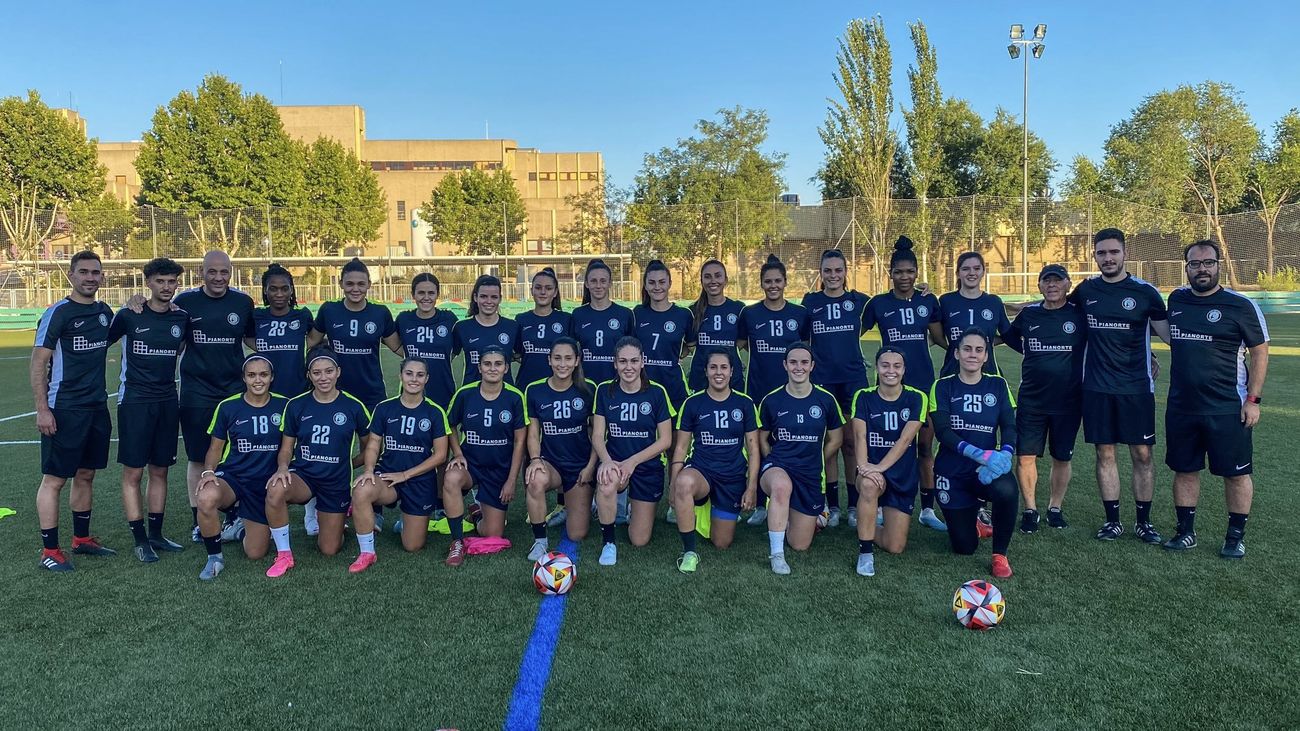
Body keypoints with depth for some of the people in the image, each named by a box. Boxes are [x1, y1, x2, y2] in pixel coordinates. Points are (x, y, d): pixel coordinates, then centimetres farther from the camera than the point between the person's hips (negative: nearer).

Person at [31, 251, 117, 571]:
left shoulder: (105, 312, 10)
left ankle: (82, 539, 27)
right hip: (64, 409, -7)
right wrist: (42, 409, -16)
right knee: (54, 479, 0)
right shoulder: (57, 313, -10)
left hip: (97, 407, 7)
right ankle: (49, 550, 8)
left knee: (86, 475, 15)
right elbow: (38, 363, -12)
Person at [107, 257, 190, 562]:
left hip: (167, 402, 4)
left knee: (159, 470, 10)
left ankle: (156, 534, 21)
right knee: (133, 472, -2)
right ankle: (140, 540, 7)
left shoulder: (182, 318, 4)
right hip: (135, 401, -4)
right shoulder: (129, 316, -5)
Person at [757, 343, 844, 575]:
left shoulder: (826, 400, -1)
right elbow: (762, 439, 10)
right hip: (777, 466, -2)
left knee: (800, 545, 4)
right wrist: (775, 465, 0)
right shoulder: (771, 401, -3)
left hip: (810, 476, 2)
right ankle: (776, 553, -26)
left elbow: (835, 440, 11)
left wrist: (814, 462, 12)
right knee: (782, 485, -42)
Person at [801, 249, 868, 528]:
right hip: (822, 380, 0)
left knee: (852, 443, 1)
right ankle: (832, 506, 13)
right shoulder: (811, 301, 5)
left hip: (853, 379, 0)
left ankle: (855, 505, 10)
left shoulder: (859, 300, 5)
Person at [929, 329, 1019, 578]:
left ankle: (1000, 555, -10)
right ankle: (973, 519, 38)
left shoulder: (998, 385, 3)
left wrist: (1005, 454, -27)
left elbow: (1009, 427, -5)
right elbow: (942, 431, -14)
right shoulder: (943, 386, -3)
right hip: (952, 473, -1)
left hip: (988, 470, 1)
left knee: (1007, 491, -36)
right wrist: (980, 454, -28)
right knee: (964, 547, 1)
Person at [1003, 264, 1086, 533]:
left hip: (1068, 400, -1)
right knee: (1025, 456, -2)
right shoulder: (1028, 314, 4)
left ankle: (1055, 508, 26)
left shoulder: (1080, 315, -2)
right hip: (1031, 399, 1)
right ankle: (1030, 509, 13)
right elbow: (1009, 337, 21)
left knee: (1062, 458, 10)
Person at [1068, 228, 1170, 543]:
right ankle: (1113, 520, 18)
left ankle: (1144, 522, 17)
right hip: (1097, 387, 2)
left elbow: (1170, 334, -2)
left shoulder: (1144, 292, -3)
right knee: (1105, 453, 7)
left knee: (1142, 454, 4)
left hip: (1136, 387, -2)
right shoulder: (1086, 290, 5)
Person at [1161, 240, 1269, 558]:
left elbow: (1259, 352, -5)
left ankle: (1236, 536, 19)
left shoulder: (1241, 306, -7)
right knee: (1184, 470, 11)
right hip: (1180, 407, 4)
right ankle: (1186, 531, 24)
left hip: (1227, 409, -4)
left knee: (1236, 473, 5)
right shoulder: (1176, 299, 6)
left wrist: (1253, 399, -10)